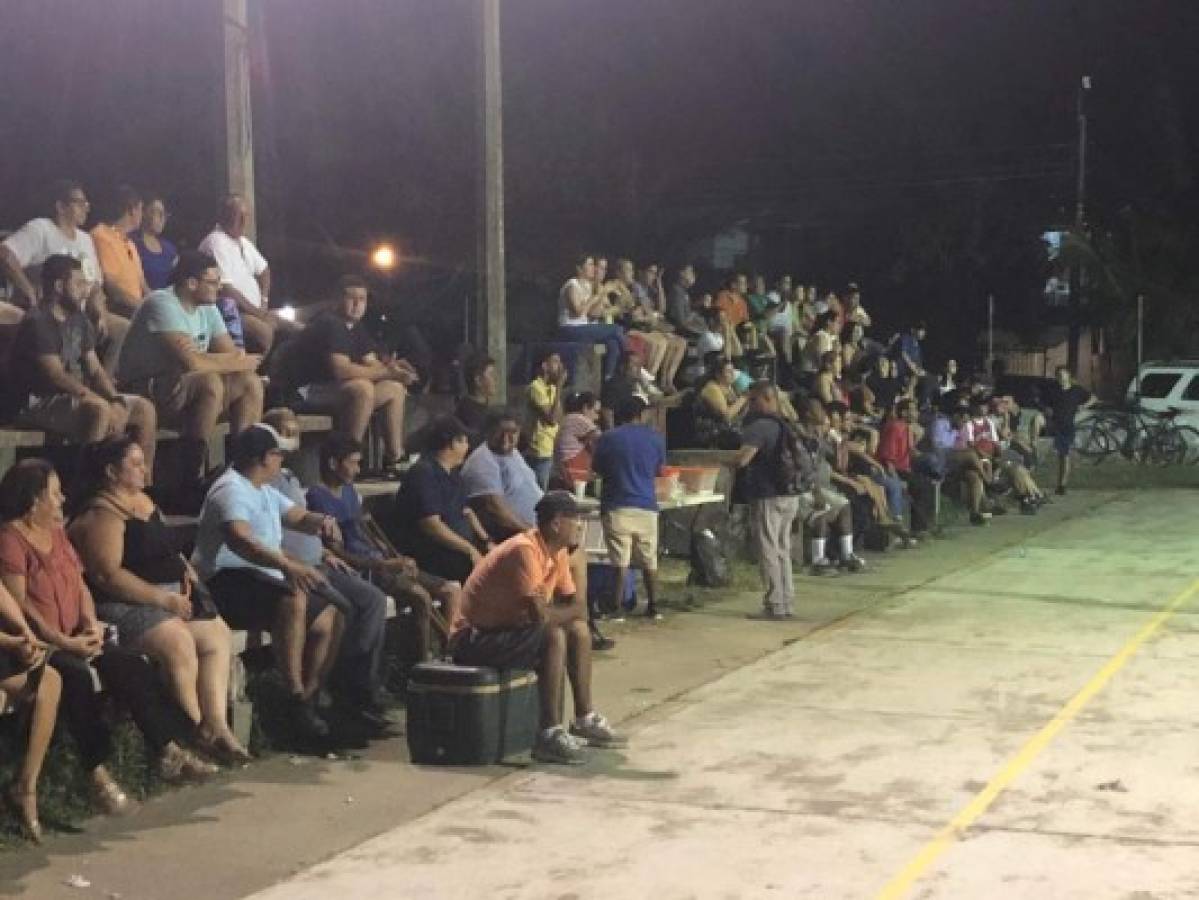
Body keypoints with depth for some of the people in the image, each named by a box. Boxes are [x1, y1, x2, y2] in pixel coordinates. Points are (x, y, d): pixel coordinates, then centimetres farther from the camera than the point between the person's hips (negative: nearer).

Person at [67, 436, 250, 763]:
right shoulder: (101, 515, -13)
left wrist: (184, 567, 4)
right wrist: (163, 598, -22)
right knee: (179, 643, -30)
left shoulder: (142, 500, 16)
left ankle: (216, 724, -11)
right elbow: (108, 576, -22)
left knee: (219, 635, -6)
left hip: (169, 594, 10)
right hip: (126, 604, -10)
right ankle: (197, 733, -15)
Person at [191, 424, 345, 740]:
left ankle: (307, 701, 2)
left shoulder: (264, 492, 18)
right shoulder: (232, 490, -15)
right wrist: (287, 565, -47)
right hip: (228, 584, -10)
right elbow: (239, 539, -33)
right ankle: (295, 698, -31)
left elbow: (299, 517, 22)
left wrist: (322, 522, -5)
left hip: (260, 579, 11)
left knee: (330, 618, -1)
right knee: (293, 599, -35)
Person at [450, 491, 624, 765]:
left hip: (510, 627, 10)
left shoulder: (558, 552, 4)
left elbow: (576, 604, 9)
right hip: (474, 639, -10)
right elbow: (539, 614, -31)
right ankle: (549, 735, -25)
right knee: (554, 636, -27)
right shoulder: (525, 550, -25)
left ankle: (585, 719, 12)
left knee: (579, 629, 4)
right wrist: (570, 611, -11)